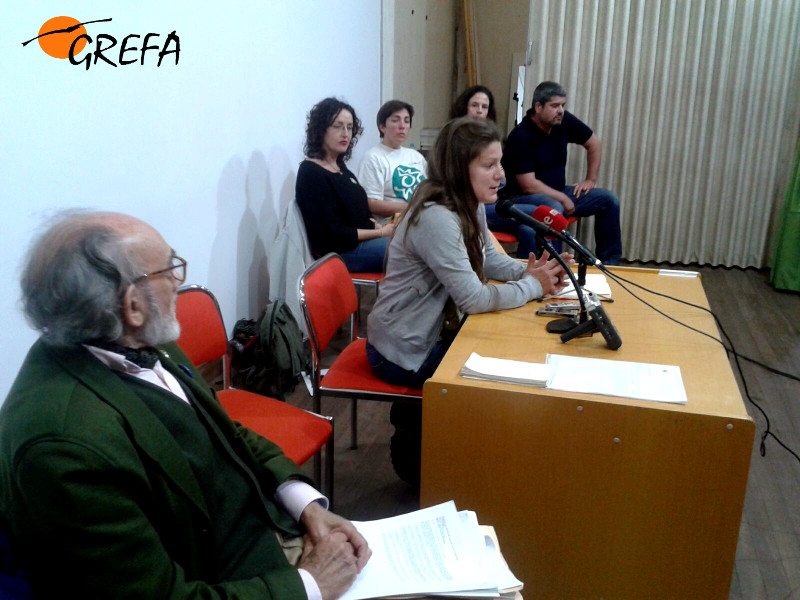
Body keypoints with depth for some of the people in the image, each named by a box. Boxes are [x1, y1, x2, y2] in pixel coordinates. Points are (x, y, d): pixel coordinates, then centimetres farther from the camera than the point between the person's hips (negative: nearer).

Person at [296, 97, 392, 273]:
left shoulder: (340, 166, 14)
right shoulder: (311, 173, -12)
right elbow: (334, 234, -16)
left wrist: (381, 226, -2)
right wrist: (381, 232, -11)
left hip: (361, 242, 8)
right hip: (338, 253, -8)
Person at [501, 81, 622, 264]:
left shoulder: (564, 120, -2)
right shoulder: (521, 137, -22)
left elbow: (594, 144, 15)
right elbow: (528, 186, -24)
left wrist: (591, 179, 11)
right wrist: (563, 199, -17)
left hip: (557, 193, 8)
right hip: (523, 197, -8)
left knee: (609, 200, 0)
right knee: (554, 209, -40)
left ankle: (609, 263, 7)